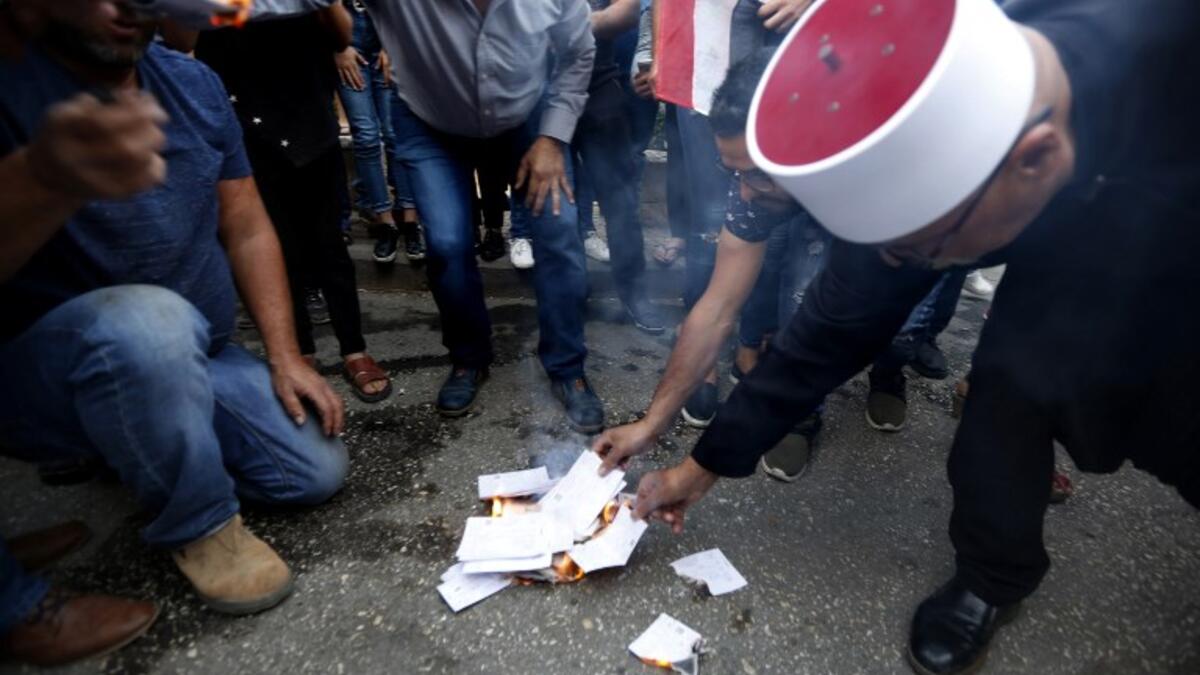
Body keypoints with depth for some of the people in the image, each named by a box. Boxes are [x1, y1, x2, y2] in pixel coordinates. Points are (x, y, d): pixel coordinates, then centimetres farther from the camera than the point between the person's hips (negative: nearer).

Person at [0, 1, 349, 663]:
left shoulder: (193, 83, -2)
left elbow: (247, 228, 1)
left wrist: (286, 357, -5)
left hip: (193, 361, 5)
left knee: (318, 473, -5)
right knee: (148, 322, -37)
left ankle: (143, 447, 19)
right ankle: (197, 523, -10)